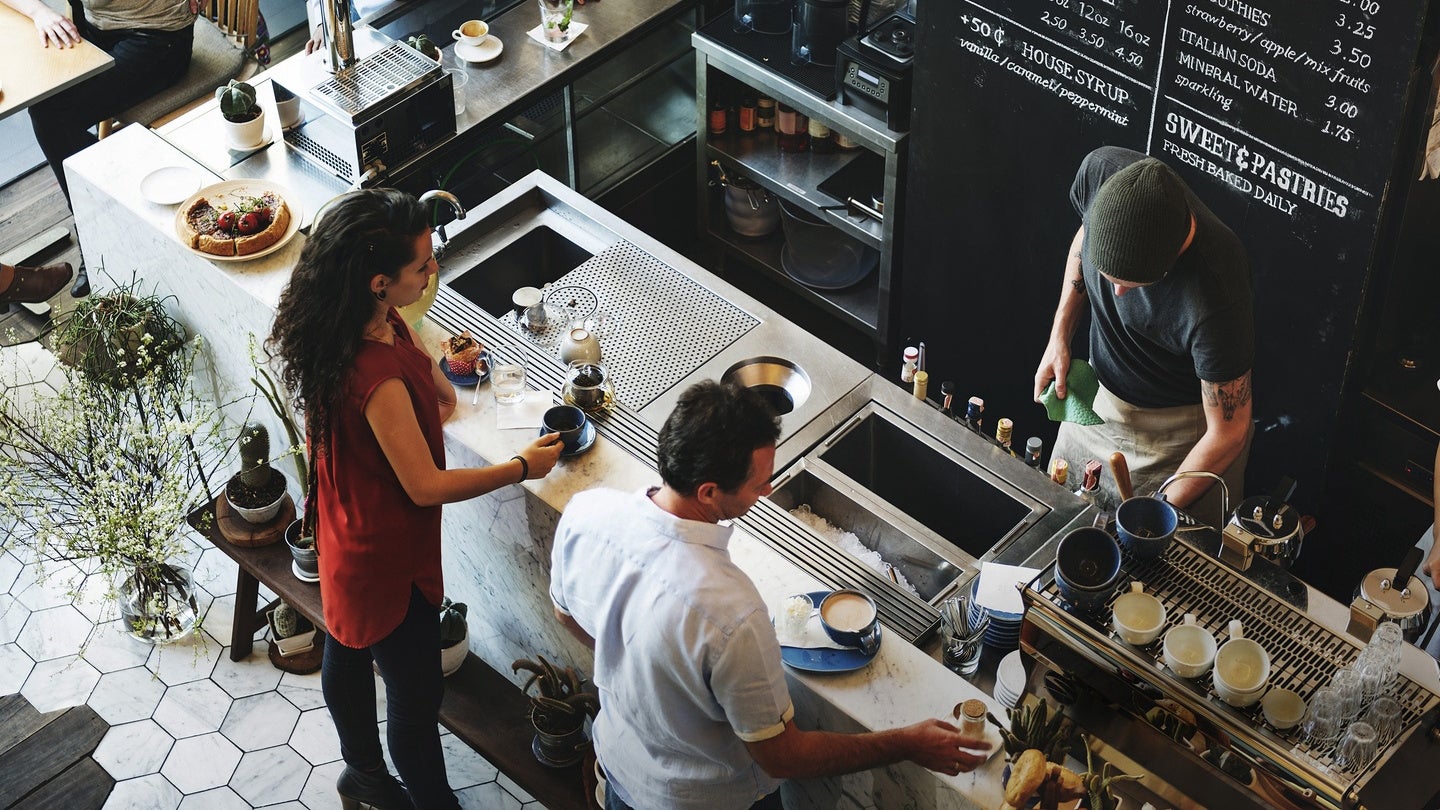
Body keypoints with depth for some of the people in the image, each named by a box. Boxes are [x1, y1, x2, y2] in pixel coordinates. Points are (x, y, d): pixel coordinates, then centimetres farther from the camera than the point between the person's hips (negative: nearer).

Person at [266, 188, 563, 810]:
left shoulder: (380, 324, -12)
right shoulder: (378, 379, -39)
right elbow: (426, 486, -27)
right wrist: (522, 468, -17)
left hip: (346, 536, 10)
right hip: (387, 556, -10)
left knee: (348, 653, 30)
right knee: (417, 694, 12)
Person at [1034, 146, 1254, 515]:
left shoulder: (1214, 296, -41)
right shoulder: (1101, 170, -28)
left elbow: (1228, 432, -26)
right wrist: (1059, 336, -5)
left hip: (1179, 431, -5)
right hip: (1103, 395, 5)